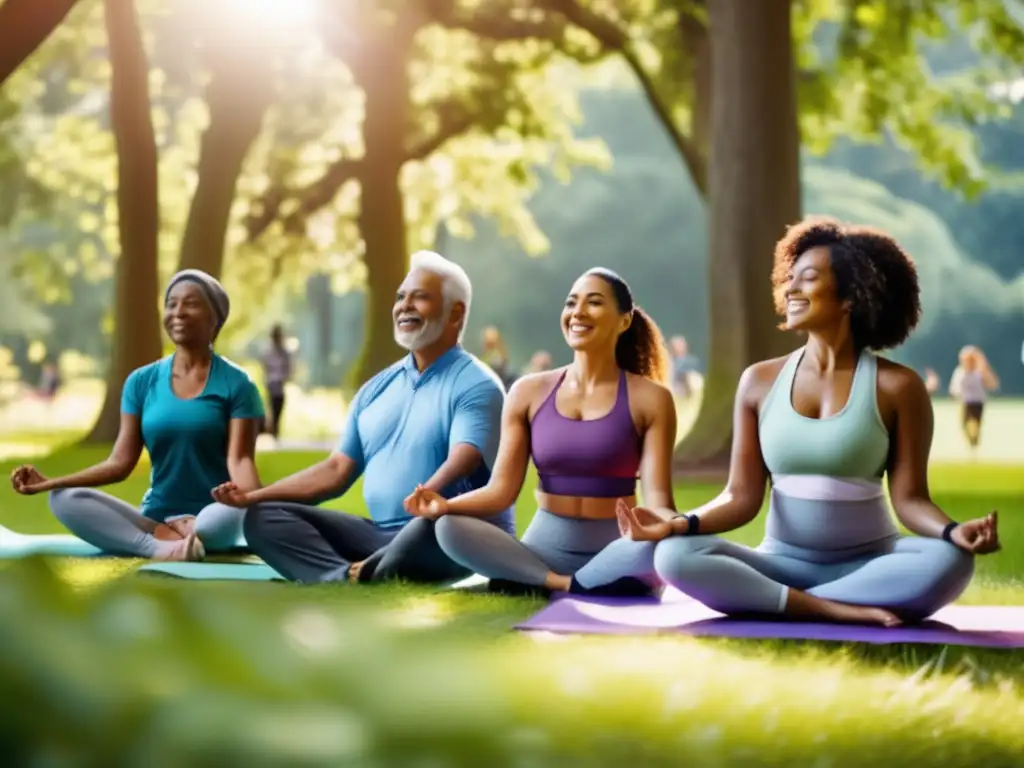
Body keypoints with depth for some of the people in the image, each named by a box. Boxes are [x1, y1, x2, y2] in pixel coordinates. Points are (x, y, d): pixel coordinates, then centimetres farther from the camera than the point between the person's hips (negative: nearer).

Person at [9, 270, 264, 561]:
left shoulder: (236, 383, -1)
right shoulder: (142, 381, 9)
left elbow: (239, 459, -11)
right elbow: (120, 462, 5)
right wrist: (50, 482, -8)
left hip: (208, 519, -4)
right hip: (154, 516, 4)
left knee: (231, 515, -41)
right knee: (65, 499, -20)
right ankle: (157, 547, -31)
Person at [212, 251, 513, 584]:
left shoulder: (475, 385, -5)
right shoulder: (376, 389, 19)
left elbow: (461, 464, -22)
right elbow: (337, 470, 18)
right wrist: (252, 496, 8)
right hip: (382, 534, 8)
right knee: (264, 517, -8)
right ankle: (348, 579, -36)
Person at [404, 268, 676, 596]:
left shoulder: (649, 399, -1)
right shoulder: (529, 392, 6)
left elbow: (657, 498, -8)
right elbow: (502, 489, 2)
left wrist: (672, 526, -34)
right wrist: (446, 505, -19)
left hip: (616, 549, -2)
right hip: (546, 545, 2)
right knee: (449, 528, -25)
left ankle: (532, 582, -22)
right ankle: (564, 583, -24)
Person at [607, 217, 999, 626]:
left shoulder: (896, 387, -3)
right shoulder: (760, 381, 4)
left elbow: (909, 497, -6)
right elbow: (741, 497, 2)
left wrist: (953, 531, -28)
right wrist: (677, 524, -17)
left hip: (868, 564, -1)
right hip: (782, 563, 2)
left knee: (947, 562, -34)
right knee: (674, 555, -26)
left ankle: (767, 600, -27)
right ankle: (846, 612, -28)